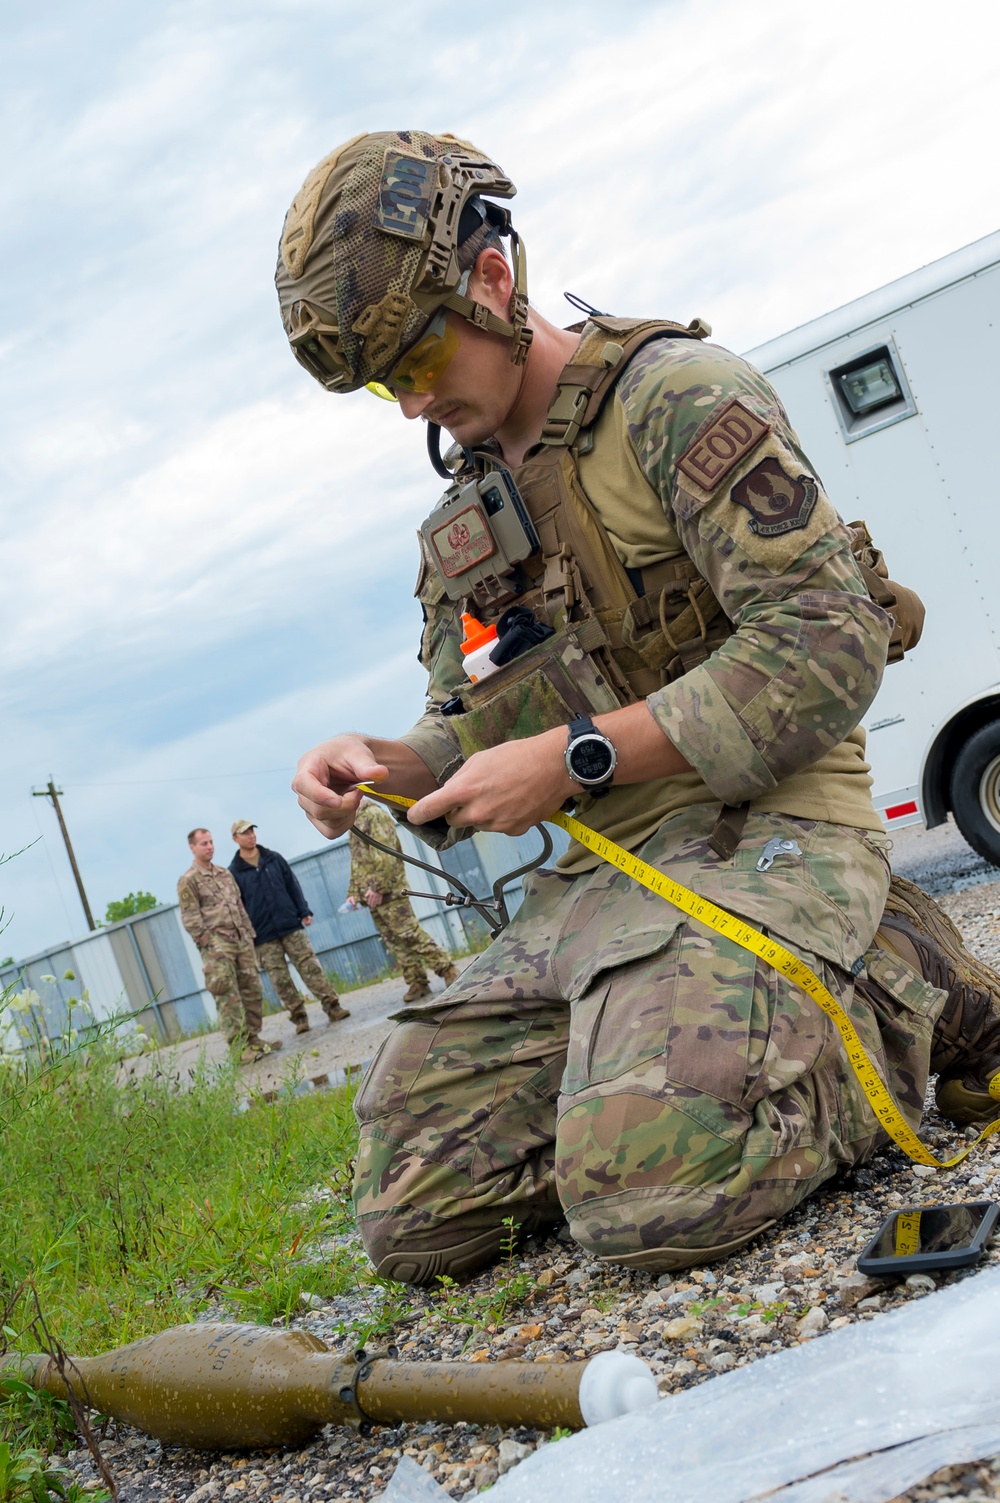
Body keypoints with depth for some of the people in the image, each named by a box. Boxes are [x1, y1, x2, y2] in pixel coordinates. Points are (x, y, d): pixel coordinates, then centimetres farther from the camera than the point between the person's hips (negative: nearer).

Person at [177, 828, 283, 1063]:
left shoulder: (225, 873, 18)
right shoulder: (188, 881, -4)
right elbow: (190, 918, -9)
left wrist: (249, 934, 14)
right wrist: (208, 943, -14)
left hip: (242, 940, 7)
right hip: (217, 944, -7)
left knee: (252, 990, 7)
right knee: (228, 997, -8)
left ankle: (253, 1038, 17)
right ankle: (239, 1047, -6)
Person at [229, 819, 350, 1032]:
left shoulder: (274, 859, 9)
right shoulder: (233, 872, 0)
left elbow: (293, 886, 11)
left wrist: (304, 911, 1)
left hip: (291, 926, 2)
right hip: (263, 936, -2)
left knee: (310, 967, -2)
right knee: (280, 980, -1)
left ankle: (332, 1007, 0)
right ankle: (299, 1017, 6)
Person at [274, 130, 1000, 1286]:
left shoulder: (674, 396, -5)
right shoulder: (462, 522, 19)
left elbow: (829, 643, -15)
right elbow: (469, 735, 22)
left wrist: (572, 757, -18)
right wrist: (383, 766, -2)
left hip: (762, 830, -7)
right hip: (598, 881, 7)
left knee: (645, 1191, -31)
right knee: (412, 1217, -5)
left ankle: (906, 996, -4)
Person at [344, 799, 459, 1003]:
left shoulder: (373, 815, -6)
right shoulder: (355, 823, 22)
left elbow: (385, 855, -16)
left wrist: (378, 887, -20)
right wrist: (353, 893, 12)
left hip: (388, 892, -9)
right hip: (372, 896, 9)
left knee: (410, 934, -11)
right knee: (394, 942, 5)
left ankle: (447, 970, -5)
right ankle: (417, 983, 8)